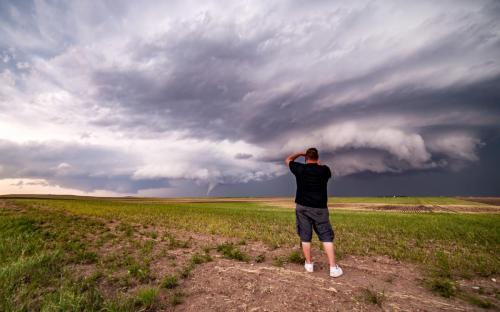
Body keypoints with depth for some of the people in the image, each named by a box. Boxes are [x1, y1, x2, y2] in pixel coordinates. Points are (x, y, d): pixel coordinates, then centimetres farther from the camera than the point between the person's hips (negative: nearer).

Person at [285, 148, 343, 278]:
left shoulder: (299, 168, -5)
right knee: (326, 237, 6)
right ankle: (333, 267, 7)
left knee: (305, 236, 10)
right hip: (320, 208, 0)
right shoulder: (324, 170, -4)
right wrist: (319, 164, 28)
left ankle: (309, 264, 21)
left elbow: (288, 160, 14)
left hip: (302, 207, 1)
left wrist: (300, 153, 22)